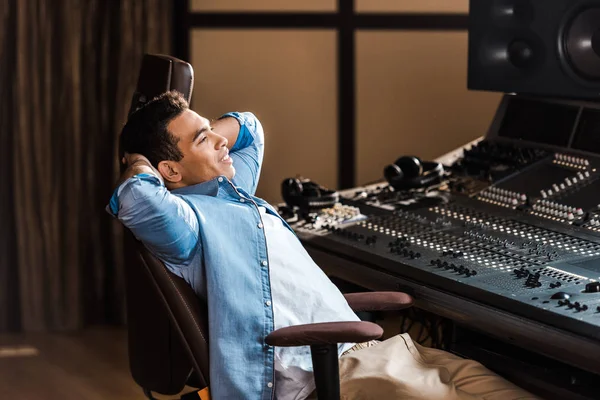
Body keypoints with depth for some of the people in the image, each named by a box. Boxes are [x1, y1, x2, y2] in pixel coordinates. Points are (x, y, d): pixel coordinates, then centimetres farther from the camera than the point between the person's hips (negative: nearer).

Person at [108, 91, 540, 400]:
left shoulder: (231, 192, 23)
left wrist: (205, 133, 23)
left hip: (366, 348, 10)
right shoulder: (187, 215, -6)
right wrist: (140, 167, -9)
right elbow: (142, 203, -31)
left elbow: (248, 127, 43)